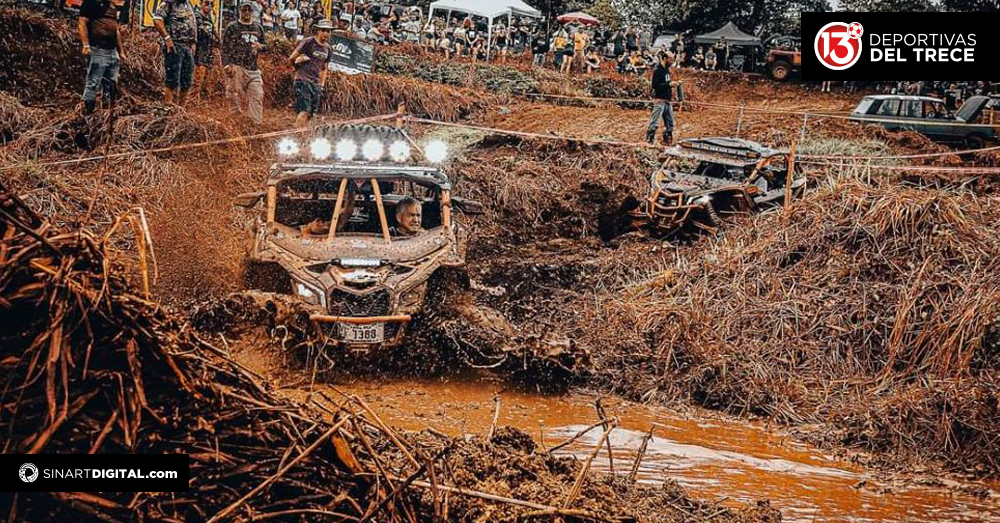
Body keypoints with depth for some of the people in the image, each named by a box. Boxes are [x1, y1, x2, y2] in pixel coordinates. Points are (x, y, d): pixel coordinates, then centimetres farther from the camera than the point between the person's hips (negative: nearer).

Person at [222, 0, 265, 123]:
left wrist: (260, 46, -2)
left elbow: (265, 46, 23)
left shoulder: (258, 27, 17)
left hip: (253, 69, 4)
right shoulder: (232, 27, 3)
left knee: (257, 96, -2)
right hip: (237, 67, -4)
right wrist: (226, 65, -15)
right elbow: (225, 48, -2)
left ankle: (256, 124, 0)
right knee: (237, 94, -7)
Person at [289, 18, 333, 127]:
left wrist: (322, 85, 16)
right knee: (304, 111, -16)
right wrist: (299, 68, 11)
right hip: (303, 81, -6)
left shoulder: (327, 48, 15)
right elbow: (291, 59, -5)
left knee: (310, 113, 3)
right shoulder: (308, 42, -6)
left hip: (316, 83, 7)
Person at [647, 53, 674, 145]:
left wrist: (670, 92, 12)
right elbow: (655, 85, -20)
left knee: (670, 122, 13)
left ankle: (667, 141, 21)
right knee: (654, 122, -11)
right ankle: (649, 140, -9)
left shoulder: (666, 69, 16)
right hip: (659, 99, -10)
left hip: (667, 100, 10)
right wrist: (669, 84, -22)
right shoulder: (657, 70, -12)